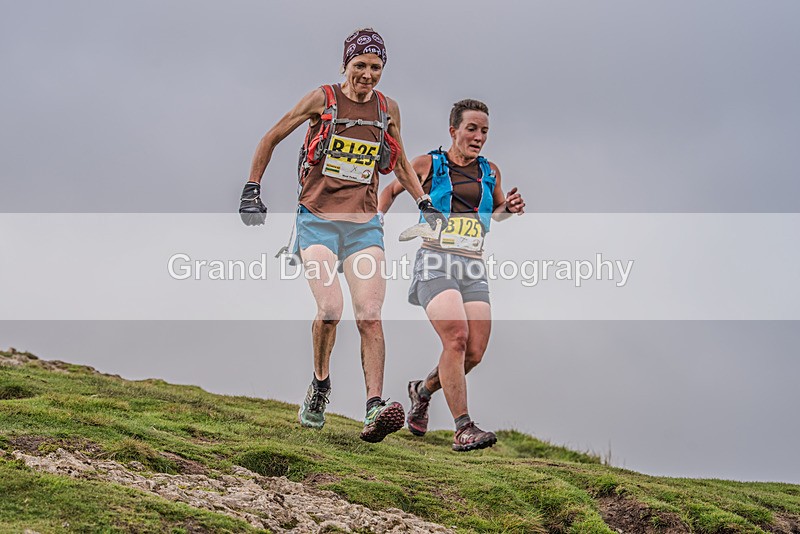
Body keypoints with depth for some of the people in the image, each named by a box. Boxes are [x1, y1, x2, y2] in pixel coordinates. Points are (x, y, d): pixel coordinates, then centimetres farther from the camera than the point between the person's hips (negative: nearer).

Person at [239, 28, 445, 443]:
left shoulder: (388, 109, 8)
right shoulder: (322, 100, -3)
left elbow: (399, 163, 24)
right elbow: (271, 139, 8)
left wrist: (425, 204, 15)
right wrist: (251, 191, 5)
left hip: (363, 225, 3)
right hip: (317, 220, -3)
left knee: (370, 315, -12)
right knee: (330, 308, -19)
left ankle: (374, 409, -17)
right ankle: (319, 386, 7)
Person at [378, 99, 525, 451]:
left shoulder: (489, 172, 15)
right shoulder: (427, 165, 5)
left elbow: (496, 212, 31)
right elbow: (391, 190, 21)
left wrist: (509, 208, 9)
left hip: (473, 270, 4)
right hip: (436, 263, -4)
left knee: (475, 352, -6)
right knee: (456, 337, -24)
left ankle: (423, 390, 25)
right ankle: (462, 429, -23)